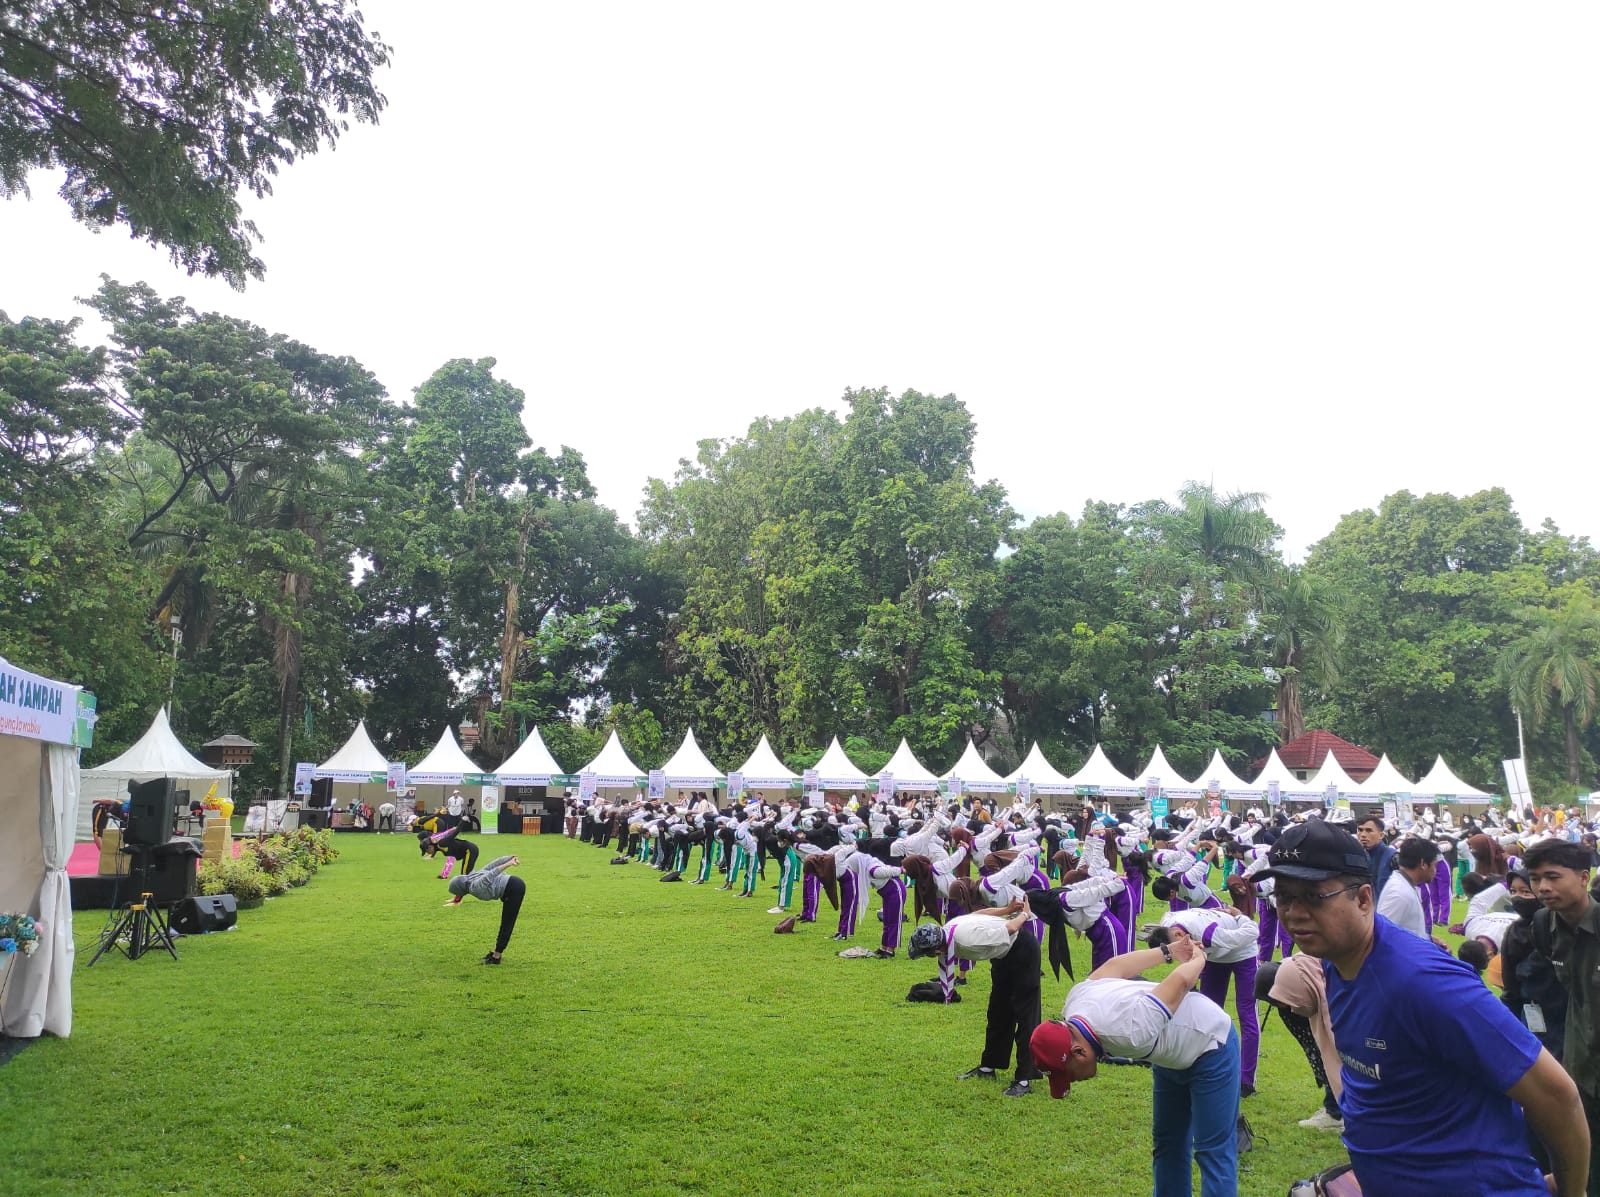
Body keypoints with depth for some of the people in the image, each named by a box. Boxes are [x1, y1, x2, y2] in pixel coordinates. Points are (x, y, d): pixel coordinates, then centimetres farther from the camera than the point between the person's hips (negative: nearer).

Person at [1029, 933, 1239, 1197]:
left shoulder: (1127, 1032, -43)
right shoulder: (1074, 1005, -20)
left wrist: (1198, 960, -9)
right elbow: (1116, 965, -3)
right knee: (1167, 1145, 18)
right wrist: (1168, 951, 9)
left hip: (1211, 1045, -8)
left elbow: (1180, 981, -32)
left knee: (1214, 1152, -7)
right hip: (1173, 1055, 8)